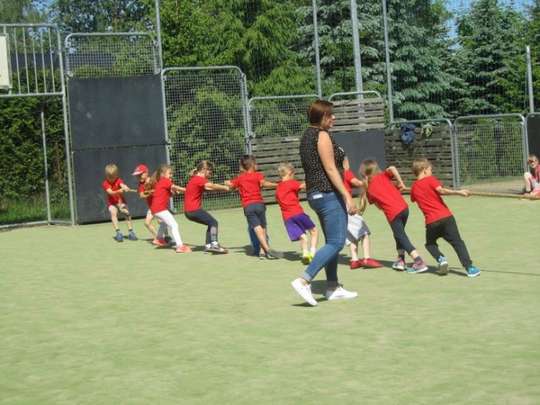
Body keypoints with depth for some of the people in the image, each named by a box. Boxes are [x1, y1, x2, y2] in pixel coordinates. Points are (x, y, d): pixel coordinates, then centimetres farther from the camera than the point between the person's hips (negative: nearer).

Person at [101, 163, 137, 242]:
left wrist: (125, 188, -58)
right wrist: (119, 191, -47)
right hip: (112, 203, -1)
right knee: (113, 212, -29)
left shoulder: (118, 180, -9)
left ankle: (130, 231, -16)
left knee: (126, 212, -23)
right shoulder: (105, 184, -11)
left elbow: (122, 185, -33)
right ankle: (118, 232, -31)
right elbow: (111, 192, -27)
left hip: (121, 201, 1)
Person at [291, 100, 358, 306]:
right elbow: (330, 168, -19)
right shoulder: (322, 135, -13)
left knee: (332, 241, 15)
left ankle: (333, 287, 18)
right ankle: (304, 280, -18)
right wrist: (347, 196, -19)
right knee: (336, 242, -10)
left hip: (315, 193, 10)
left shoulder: (307, 135, 16)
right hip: (329, 194, -10)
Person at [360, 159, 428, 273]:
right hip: (404, 207, 4)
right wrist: (401, 183, -1)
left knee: (402, 238, -2)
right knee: (399, 235, 24)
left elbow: (379, 206, 12)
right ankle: (400, 260, 18)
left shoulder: (369, 189, 9)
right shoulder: (383, 176, 12)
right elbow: (392, 168, -9)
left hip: (392, 214, -4)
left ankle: (419, 262, -17)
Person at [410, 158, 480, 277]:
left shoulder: (414, 188, 13)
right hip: (446, 217, -3)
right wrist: (458, 192, -20)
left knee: (430, 244, 25)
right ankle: (469, 267, -10)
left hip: (431, 222, 3)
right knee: (457, 242, 1)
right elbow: (441, 190, -16)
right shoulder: (430, 180, 1)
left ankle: (440, 259, -2)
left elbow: (413, 199, 30)